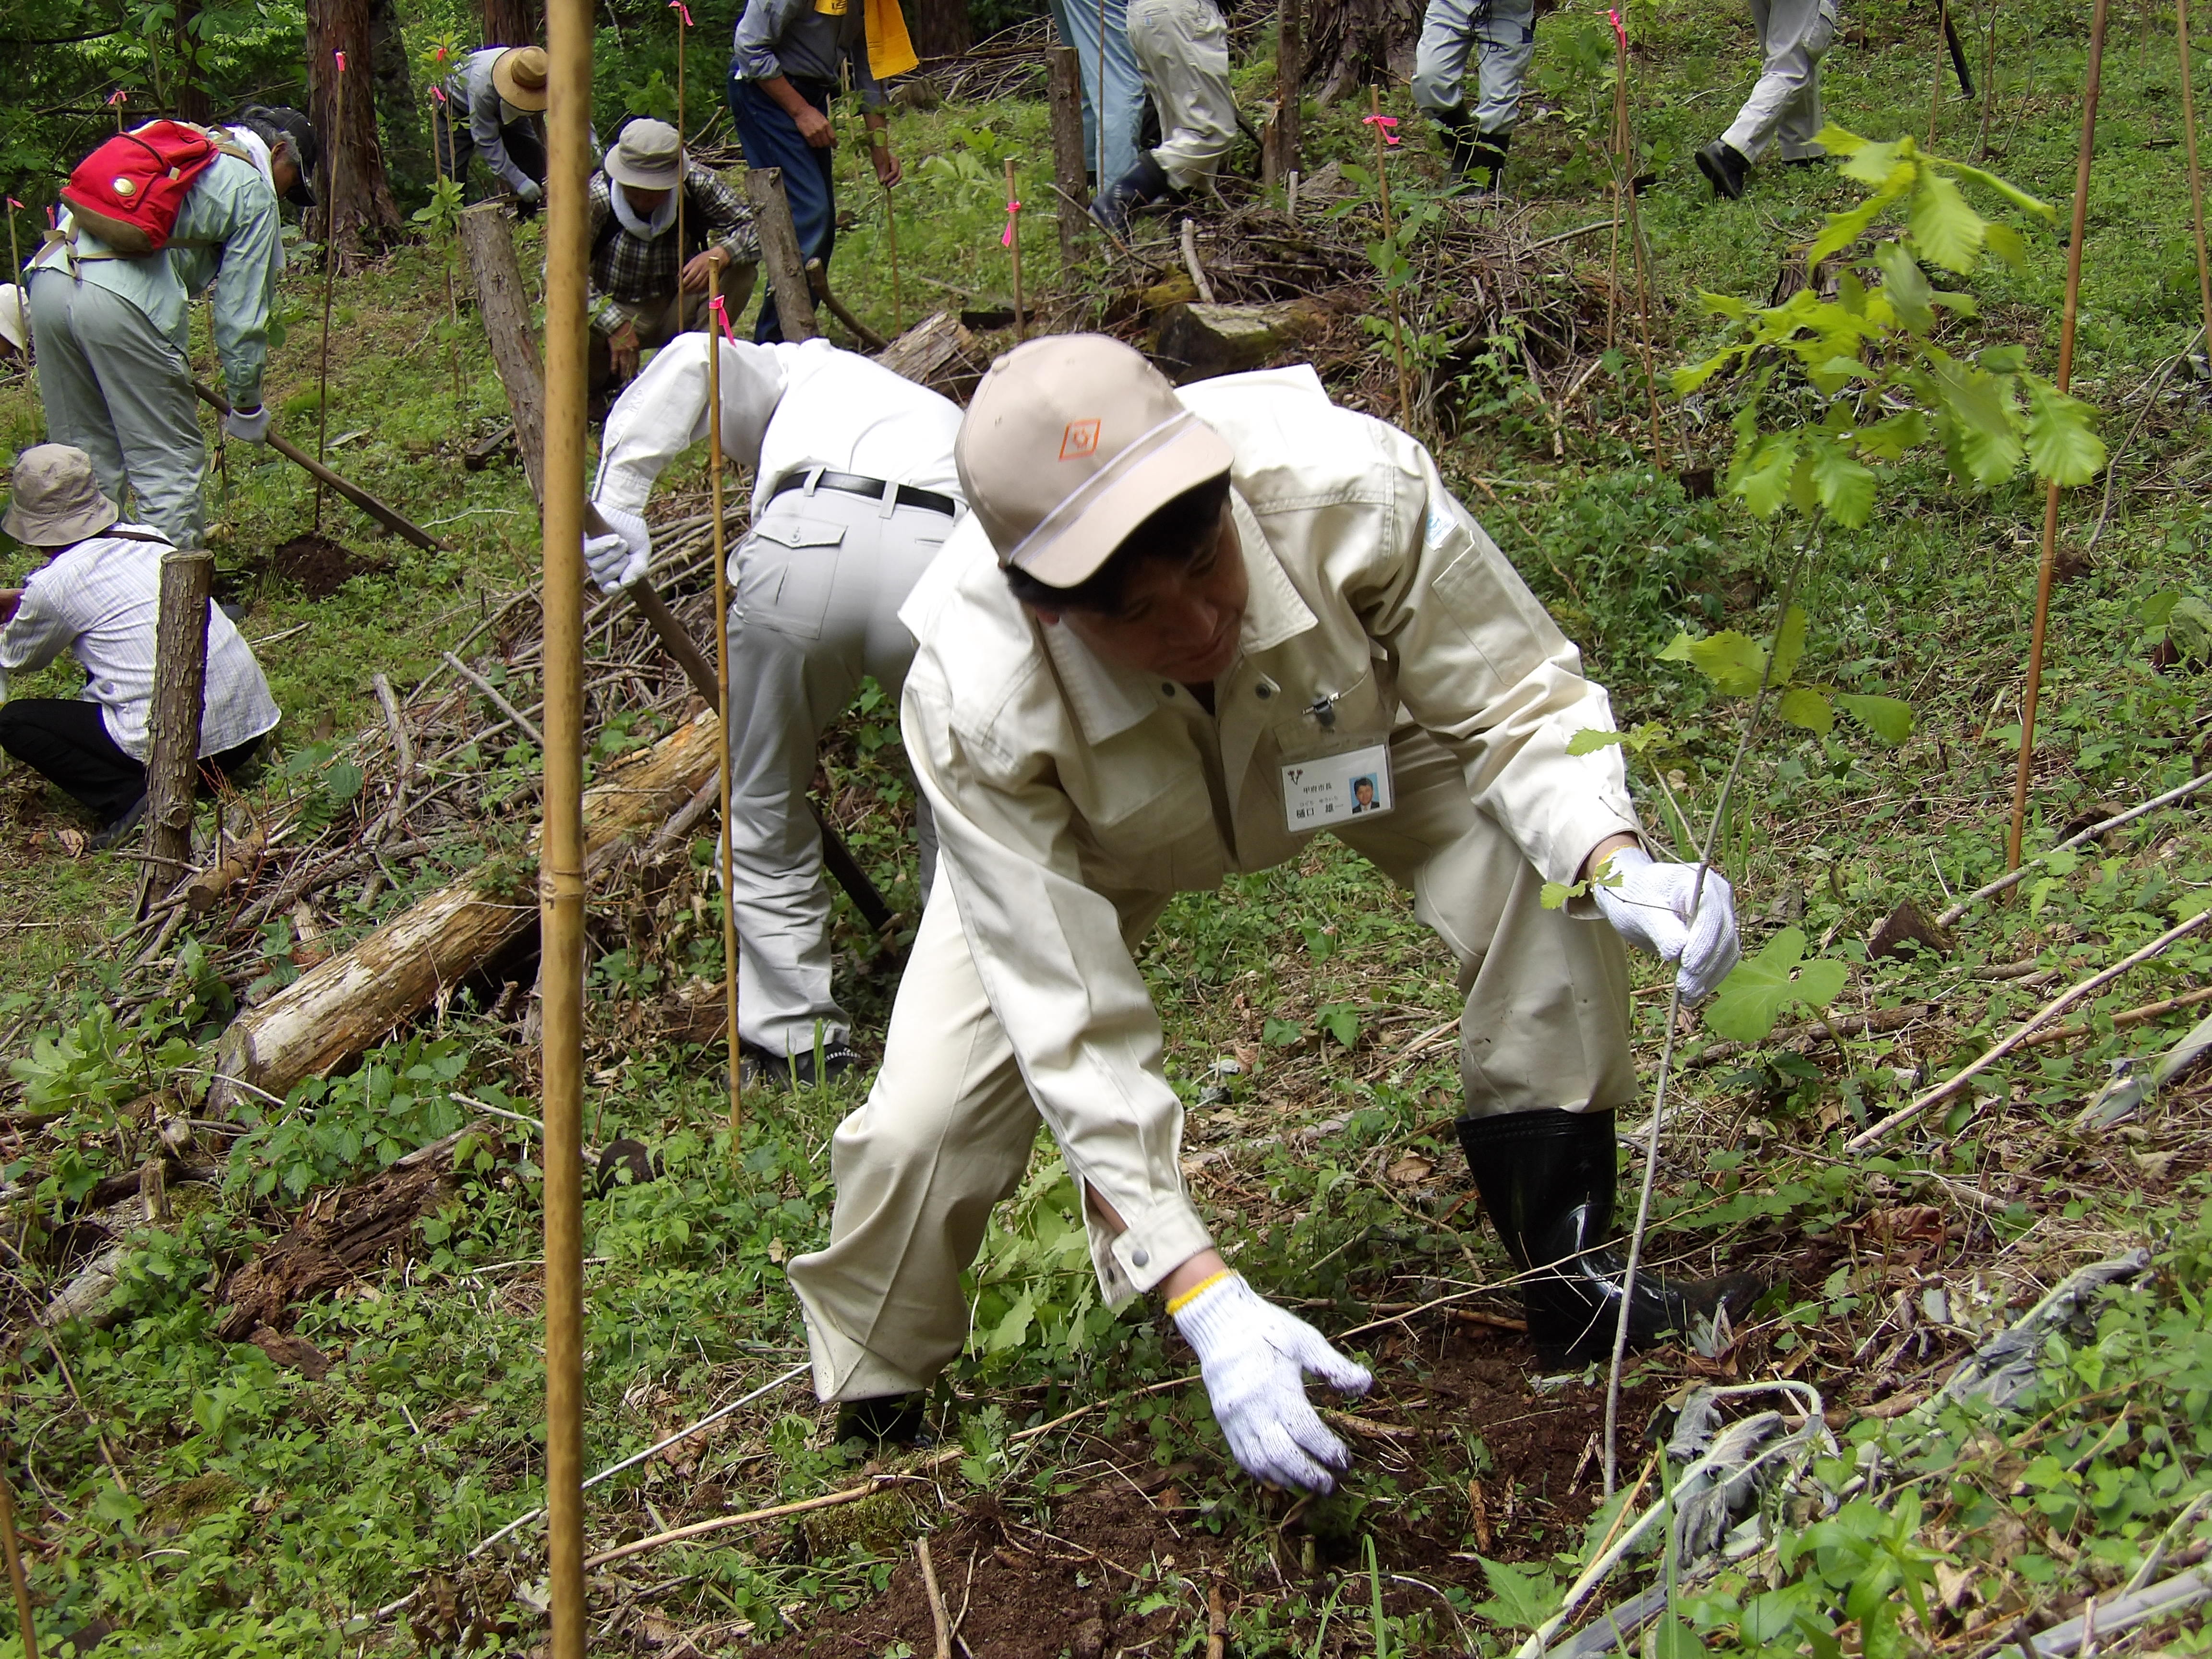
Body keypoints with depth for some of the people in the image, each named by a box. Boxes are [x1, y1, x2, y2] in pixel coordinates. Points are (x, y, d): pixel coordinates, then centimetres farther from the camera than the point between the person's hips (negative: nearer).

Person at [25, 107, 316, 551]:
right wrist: (247, 406, 17)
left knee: (86, 456, 16)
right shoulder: (253, 191, 9)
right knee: (170, 463, 2)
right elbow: (240, 311, 6)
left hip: (48, 278, 7)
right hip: (121, 301, -7)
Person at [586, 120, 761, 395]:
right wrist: (614, 325, -40)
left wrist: (720, 254, -38)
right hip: (616, 311, -2)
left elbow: (757, 227, -16)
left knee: (741, 268, -22)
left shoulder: (698, 185, -17)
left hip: (676, 312, 2)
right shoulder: (597, 197, -24)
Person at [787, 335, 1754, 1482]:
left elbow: (1514, 699, -25)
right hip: (1100, 834, -1)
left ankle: (1573, 1277, -6)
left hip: (1347, 734, 2)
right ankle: (873, 1407, 15)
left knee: (1545, 882, -26)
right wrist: (1202, 1300, -40)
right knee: (926, 1123, -16)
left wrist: (1616, 862, -46)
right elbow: (1068, 1021, -35)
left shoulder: (1352, 488, -42)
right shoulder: (975, 703, -41)